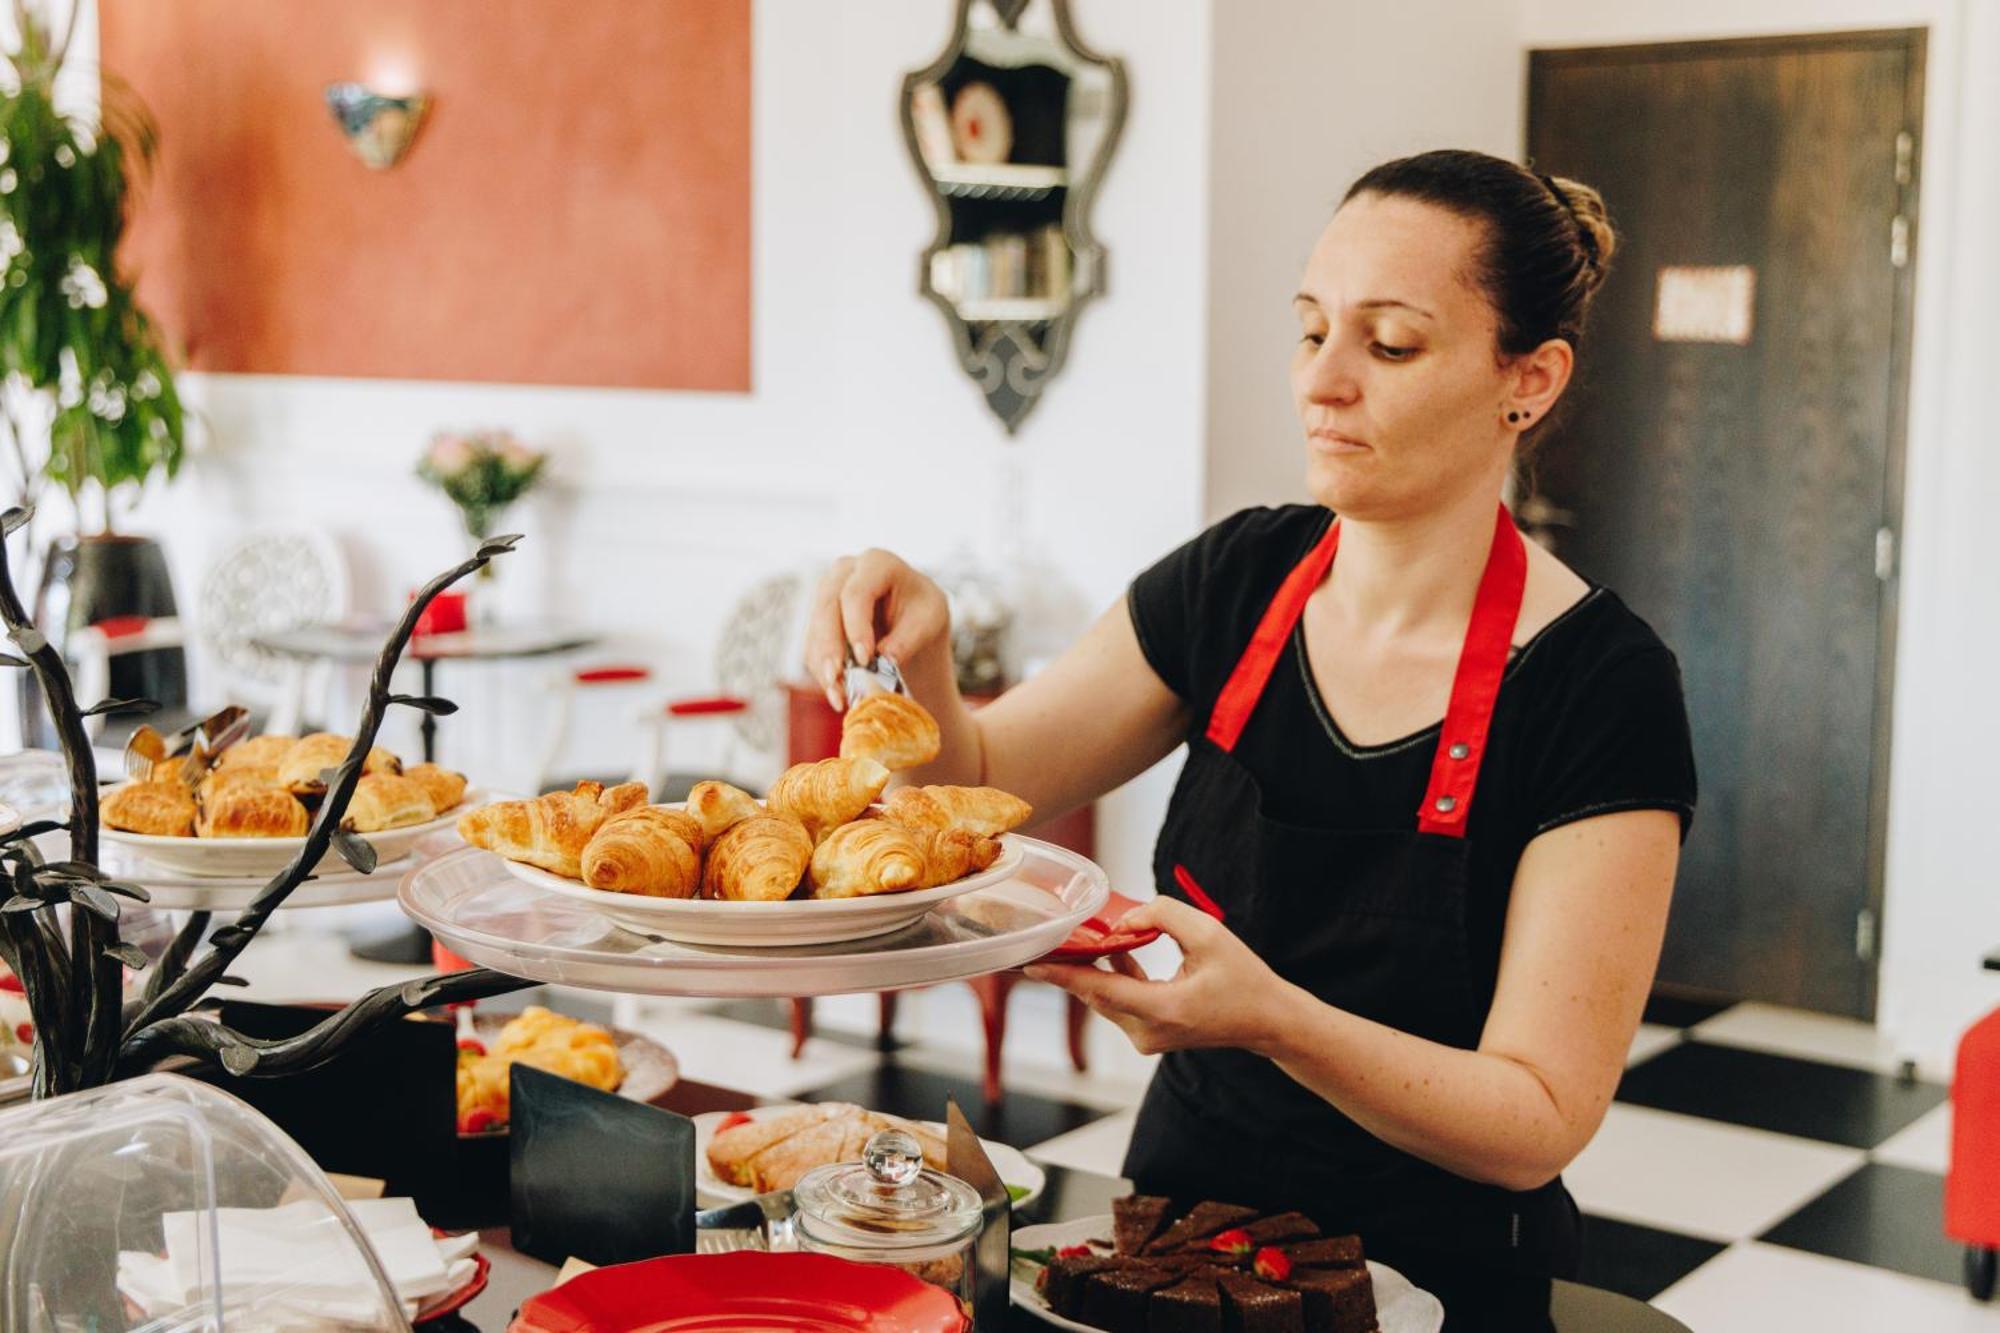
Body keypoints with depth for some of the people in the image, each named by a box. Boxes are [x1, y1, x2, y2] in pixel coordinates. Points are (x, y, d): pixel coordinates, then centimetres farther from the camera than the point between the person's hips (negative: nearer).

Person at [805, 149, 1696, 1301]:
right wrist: (916, 656, -16)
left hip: (1437, 1272, -3)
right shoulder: (1239, 579, -1)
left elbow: (1538, 1126, -16)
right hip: (1180, 1200, 4)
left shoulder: (1600, 687, -15)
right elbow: (975, 781, 5)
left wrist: (1269, 1019, -32)